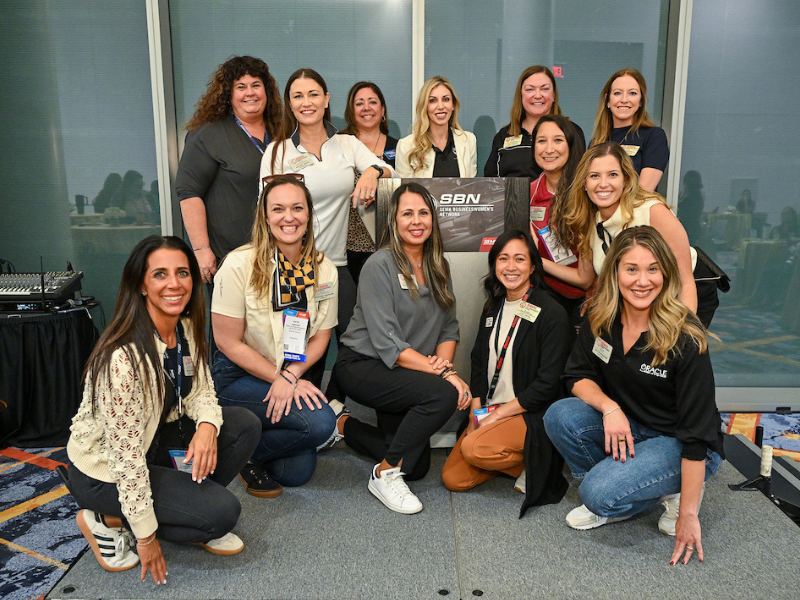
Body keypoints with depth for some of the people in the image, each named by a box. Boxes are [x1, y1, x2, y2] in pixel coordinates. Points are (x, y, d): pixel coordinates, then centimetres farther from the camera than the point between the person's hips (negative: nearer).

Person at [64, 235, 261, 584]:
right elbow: (126, 456, -27)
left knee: (245, 426, -8)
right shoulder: (123, 357, -32)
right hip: (103, 469, -7)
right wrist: (145, 536, -19)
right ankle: (108, 521, 2)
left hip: (156, 438, 8)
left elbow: (200, 390, 3)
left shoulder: (187, 329, -7)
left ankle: (187, 510, 7)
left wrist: (208, 424, -21)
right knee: (222, 512, -16)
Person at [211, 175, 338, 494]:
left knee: (297, 472, -8)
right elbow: (228, 342, -12)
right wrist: (280, 379, -15)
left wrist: (290, 375, -16)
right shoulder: (239, 264, -15)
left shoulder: (324, 270, -3)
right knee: (320, 421, -26)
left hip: (297, 377, 5)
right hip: (239, 376, -4)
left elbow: (320, 337, 2)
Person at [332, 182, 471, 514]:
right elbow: (387, 344, -22)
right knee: (444, 394, -30)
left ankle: (345, 426, 26)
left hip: (404, 375, 8)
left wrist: (443, 361, -16)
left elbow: (449, 328, 5)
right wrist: (443, 372, -26)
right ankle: (385, 475, -13)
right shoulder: (380, 265, -16)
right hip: (362, 365, -7)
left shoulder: (438, 267, 5)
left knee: (417, 467, 8)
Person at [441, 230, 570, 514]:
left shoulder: (551, 314, -13)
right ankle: (516, 459, 14)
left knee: (475, 448, -31)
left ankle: (532, 462, -3)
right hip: (490, 411, 7)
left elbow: (547, 385, -15)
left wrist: (498, 414, -14)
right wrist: (476, 412, 0)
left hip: (532, 415, -7)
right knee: (452, 479, -6)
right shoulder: (493, 308, 9)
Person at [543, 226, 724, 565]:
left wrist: (688, 514, -20)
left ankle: (673, 493, 2)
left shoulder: (686, 340, -23)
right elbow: (578, 375, 1)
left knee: (600, 494, -27)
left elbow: (696, 434, -22)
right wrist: (608, 406, -22)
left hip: (678, 444, -5)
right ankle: (614, 488, 0)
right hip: (625, 428, 5)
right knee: (560, 416, -22)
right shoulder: (600, 321, -8)